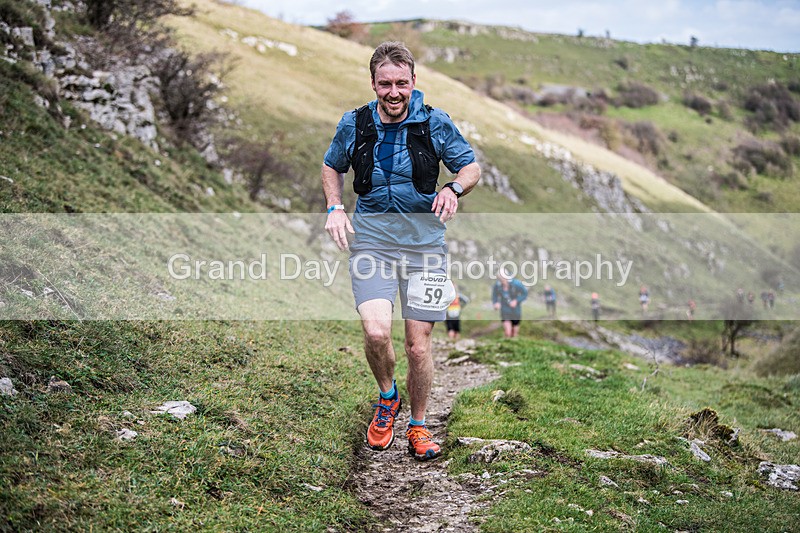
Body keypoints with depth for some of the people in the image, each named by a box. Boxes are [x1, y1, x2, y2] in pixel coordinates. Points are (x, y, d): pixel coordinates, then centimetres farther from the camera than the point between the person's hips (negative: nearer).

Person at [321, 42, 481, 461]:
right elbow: (332, 167, 19)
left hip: (424, 240, 0)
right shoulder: (354, 124, 0)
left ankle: (418, 426, 24)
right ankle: (387, 396, 13)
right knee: (376, 331, -20)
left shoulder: (435, 123, -3)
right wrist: (335, 208, 2)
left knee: (418, 343, 2)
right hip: (371, 239, 0)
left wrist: (454, 188, -14)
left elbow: (472, 167, 8)